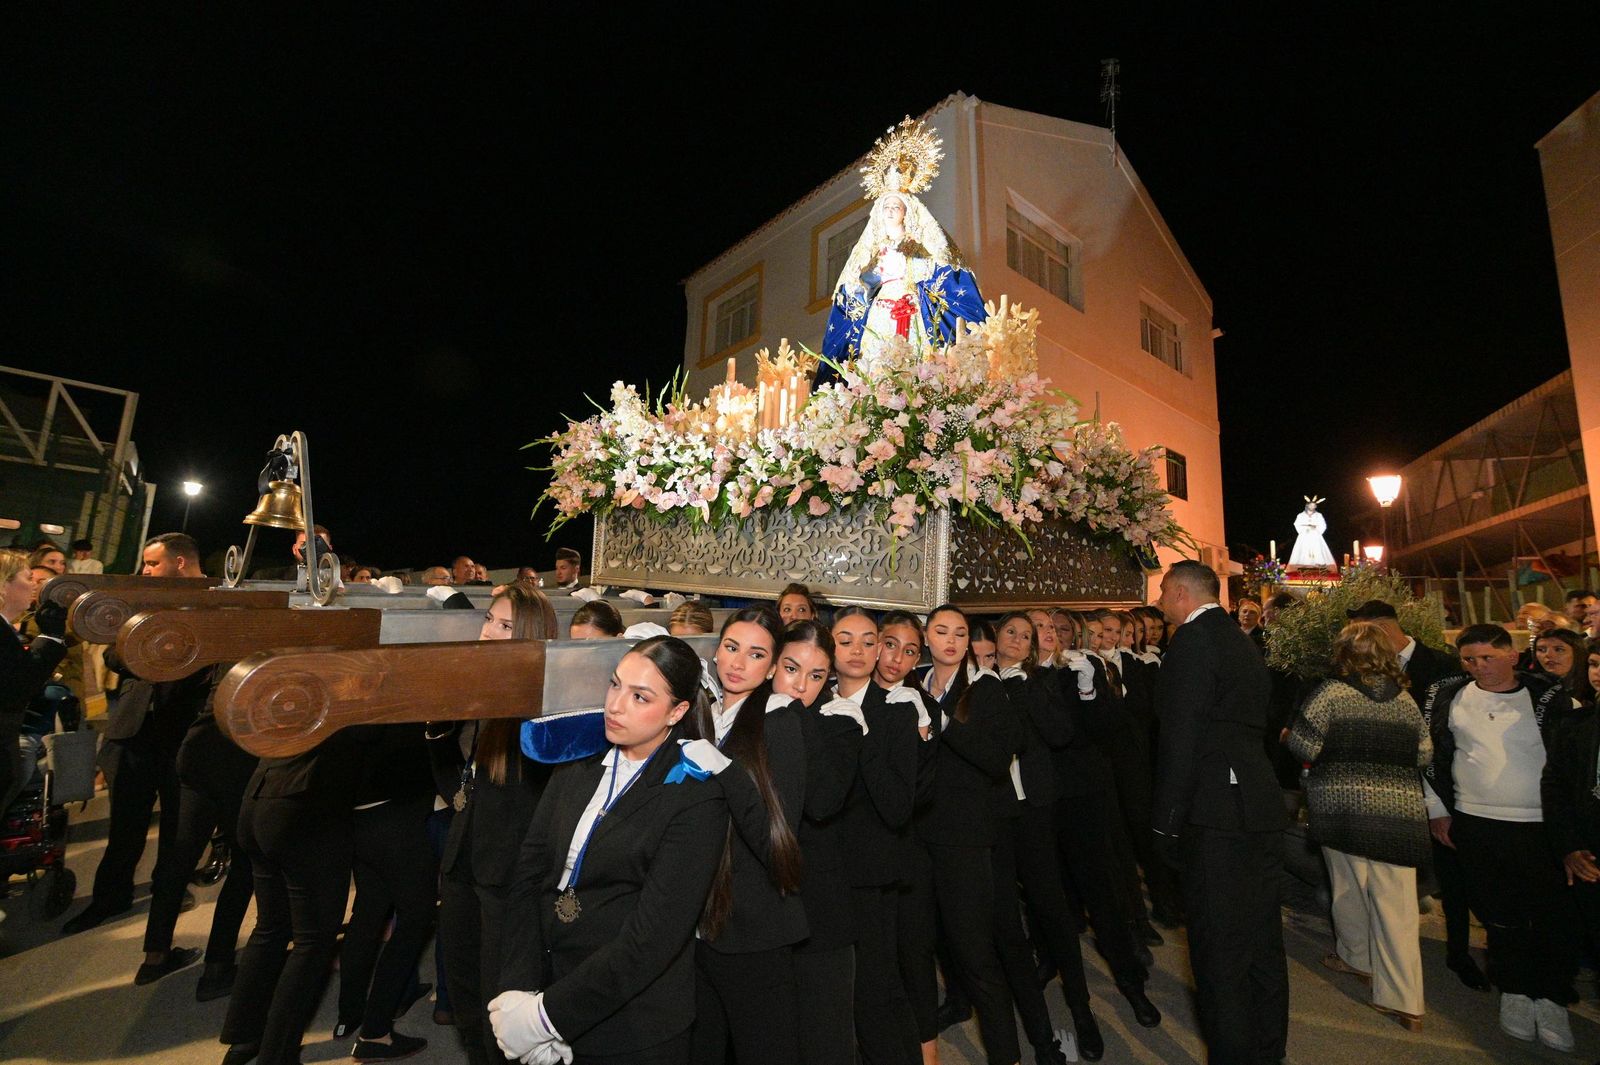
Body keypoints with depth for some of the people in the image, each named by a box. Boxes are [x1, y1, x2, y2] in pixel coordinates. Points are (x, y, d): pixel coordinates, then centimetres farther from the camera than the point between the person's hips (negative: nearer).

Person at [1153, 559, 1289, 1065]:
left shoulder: (1192, 640, -15)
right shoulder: (1241, 642, 14)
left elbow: (1181, 739, -19)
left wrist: (1166, 824, -13)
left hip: (1218, 818, -10)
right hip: (1262, 809, 10)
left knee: (1220, 952, 2)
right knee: (1261, 941, 21)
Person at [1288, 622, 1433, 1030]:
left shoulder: (1331, 691, -10)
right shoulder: (1405, 698, 3)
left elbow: (1303, 743, -12)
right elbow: (1424, 754, 8)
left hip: (1345, 806, -3)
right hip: (1400, 810, 3)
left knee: (1349, 887, 17)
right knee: (1396, 902, 6)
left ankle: (1356, 956, 35)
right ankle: (1404, 999, 9)